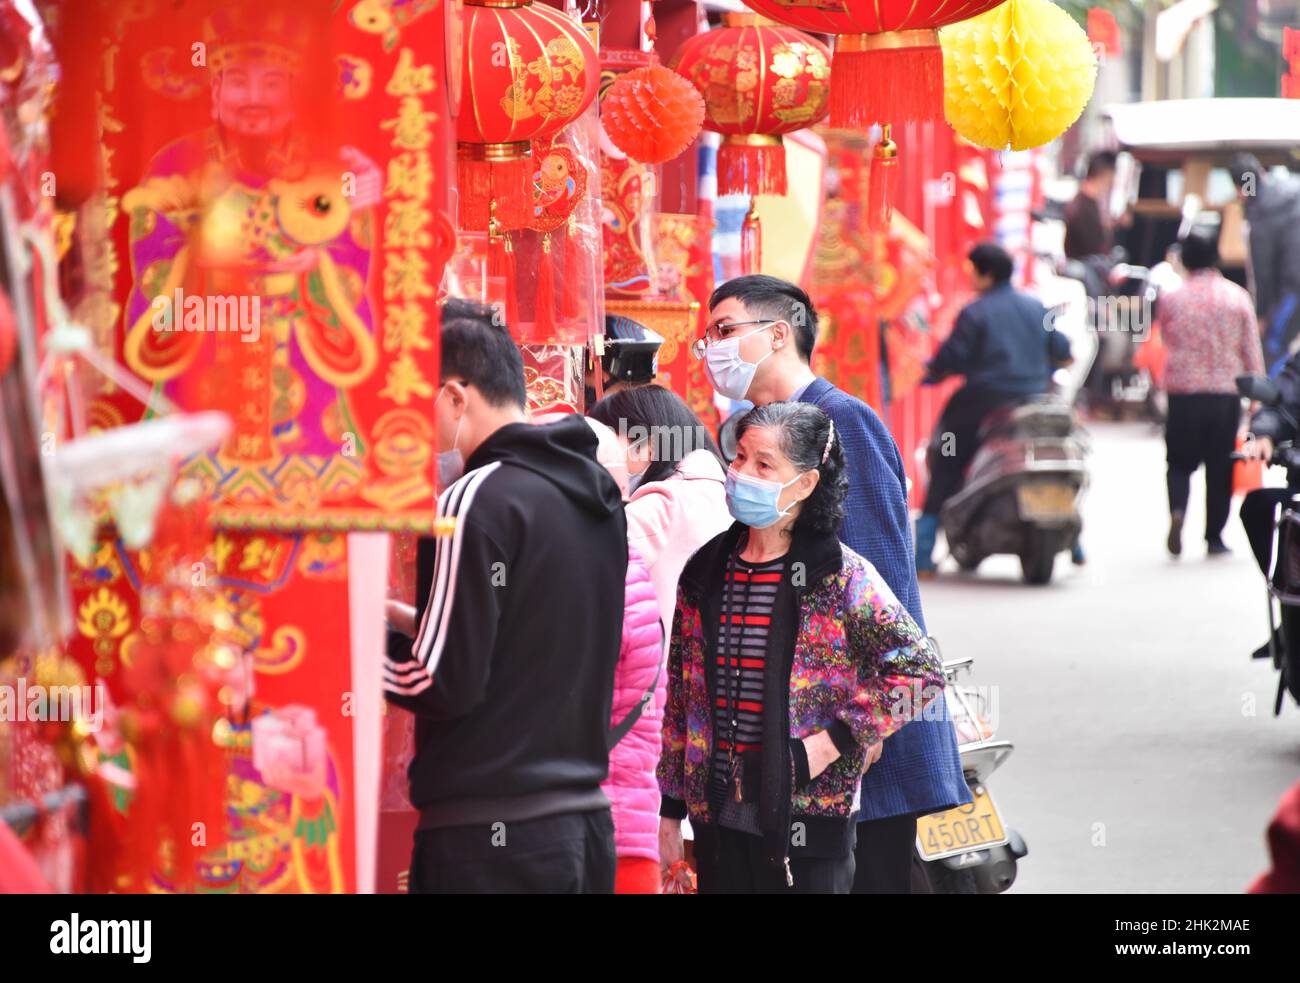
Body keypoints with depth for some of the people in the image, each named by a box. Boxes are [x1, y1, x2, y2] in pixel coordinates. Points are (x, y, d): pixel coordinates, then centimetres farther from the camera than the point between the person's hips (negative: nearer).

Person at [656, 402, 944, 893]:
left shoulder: (840, 576, -7)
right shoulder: (706, 572, 7)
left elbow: (920, 669, -10)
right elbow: (680, 696, 12)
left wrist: (833, 742, -14)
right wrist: (671, 814, 11)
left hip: (808, 816, -4)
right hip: (717, 818, 4)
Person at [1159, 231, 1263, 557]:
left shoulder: (1171, 298, -1)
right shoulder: (1237, 297, -1)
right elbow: (1252, 350, 2)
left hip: (1183, 392, 0)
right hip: (1227, 392, 0)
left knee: (1179, 461, 8)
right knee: (1220, 466, 9)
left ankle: (1177, 509, -20)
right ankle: (1214, 536, 10)